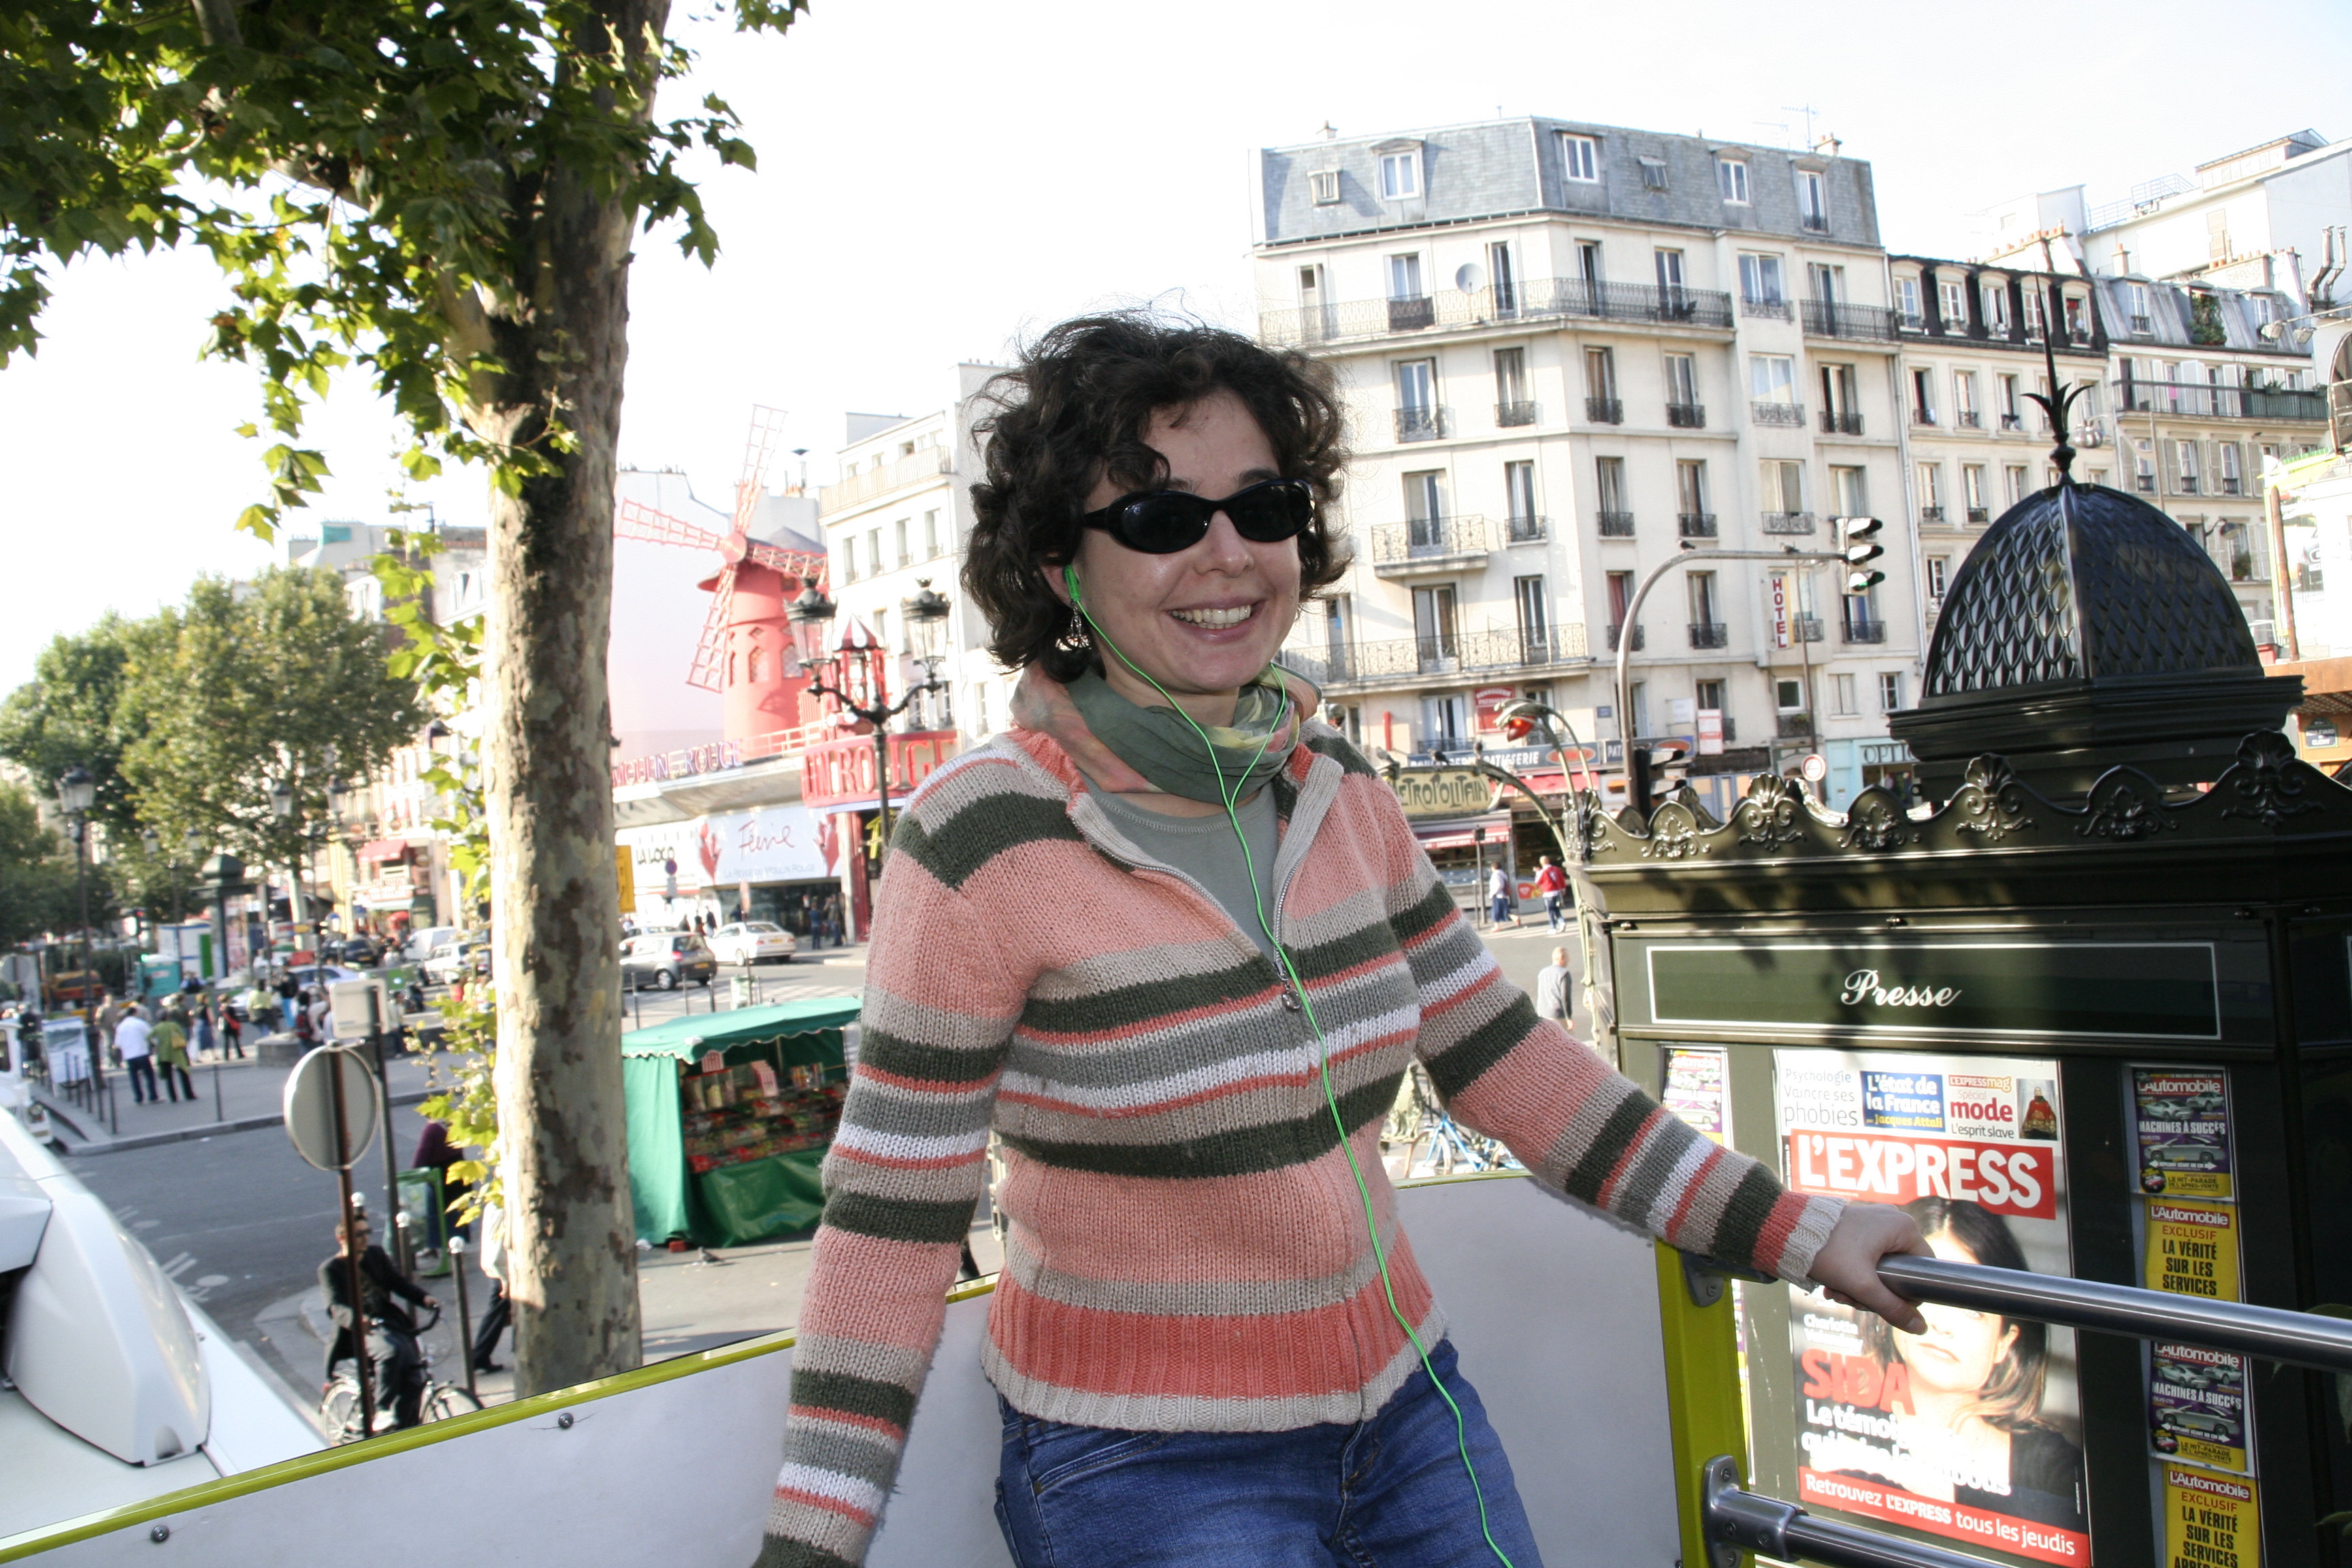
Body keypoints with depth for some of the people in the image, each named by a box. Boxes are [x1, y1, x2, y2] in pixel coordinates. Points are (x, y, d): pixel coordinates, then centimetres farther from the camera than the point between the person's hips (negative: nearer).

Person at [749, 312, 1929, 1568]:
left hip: (1404, 1403, 5)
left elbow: (1503, 1060, 4)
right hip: (1142, 1463, -5)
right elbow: (893, 1209, -15)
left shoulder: (1341, 793, -2)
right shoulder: (982, 843, -19)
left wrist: (1797, 1232, 4)